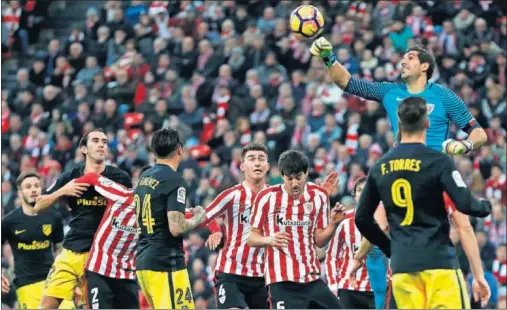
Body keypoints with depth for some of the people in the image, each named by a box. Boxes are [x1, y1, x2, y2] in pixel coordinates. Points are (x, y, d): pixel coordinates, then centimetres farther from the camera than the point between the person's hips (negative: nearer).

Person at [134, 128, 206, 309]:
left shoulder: (144, 177, 12)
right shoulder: (174, 180, -13)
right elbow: (176, 228, -19)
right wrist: (197, 219, -1)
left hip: (143, 260, 9)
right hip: (166, 262, -9)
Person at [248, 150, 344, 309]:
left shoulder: (319, 196, 4)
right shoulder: (266, 197, -5)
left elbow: (319, 241, 9)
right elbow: (252, 238, 1)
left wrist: (333, 224, -10)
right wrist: (268, 240, -20)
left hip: (313, 278, 5)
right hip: (282, 281, -5)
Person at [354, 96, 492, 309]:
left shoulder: (380, 167, 9)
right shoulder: (438, 161, -7)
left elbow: (362, 219, 13)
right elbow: (465, 204, -14)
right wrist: (486, 206, 7)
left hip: (401, 266, 5)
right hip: (438, 260, -5)